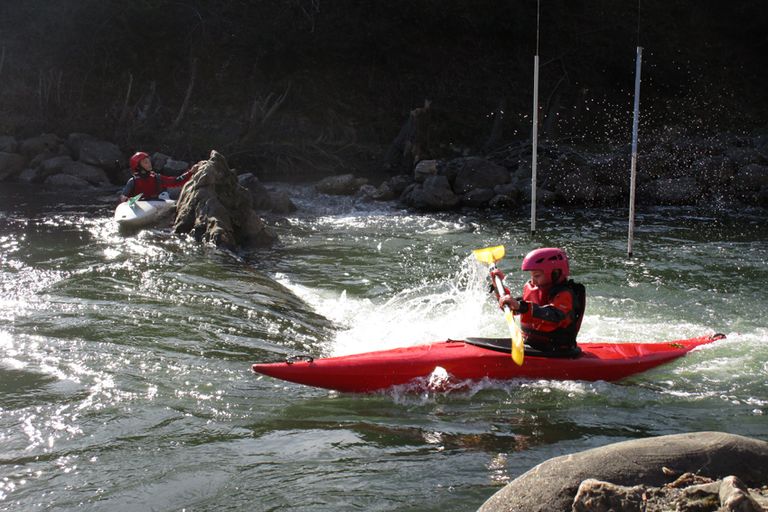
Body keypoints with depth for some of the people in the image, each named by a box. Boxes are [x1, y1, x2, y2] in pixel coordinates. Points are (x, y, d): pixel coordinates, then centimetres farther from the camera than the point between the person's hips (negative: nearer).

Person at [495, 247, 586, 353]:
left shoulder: (564, 295, -13)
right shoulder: (531, 289, 11)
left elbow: (554, 315, -35)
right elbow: (511, 310, 27)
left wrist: (521, 306, -47)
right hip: (528, 344, 8)